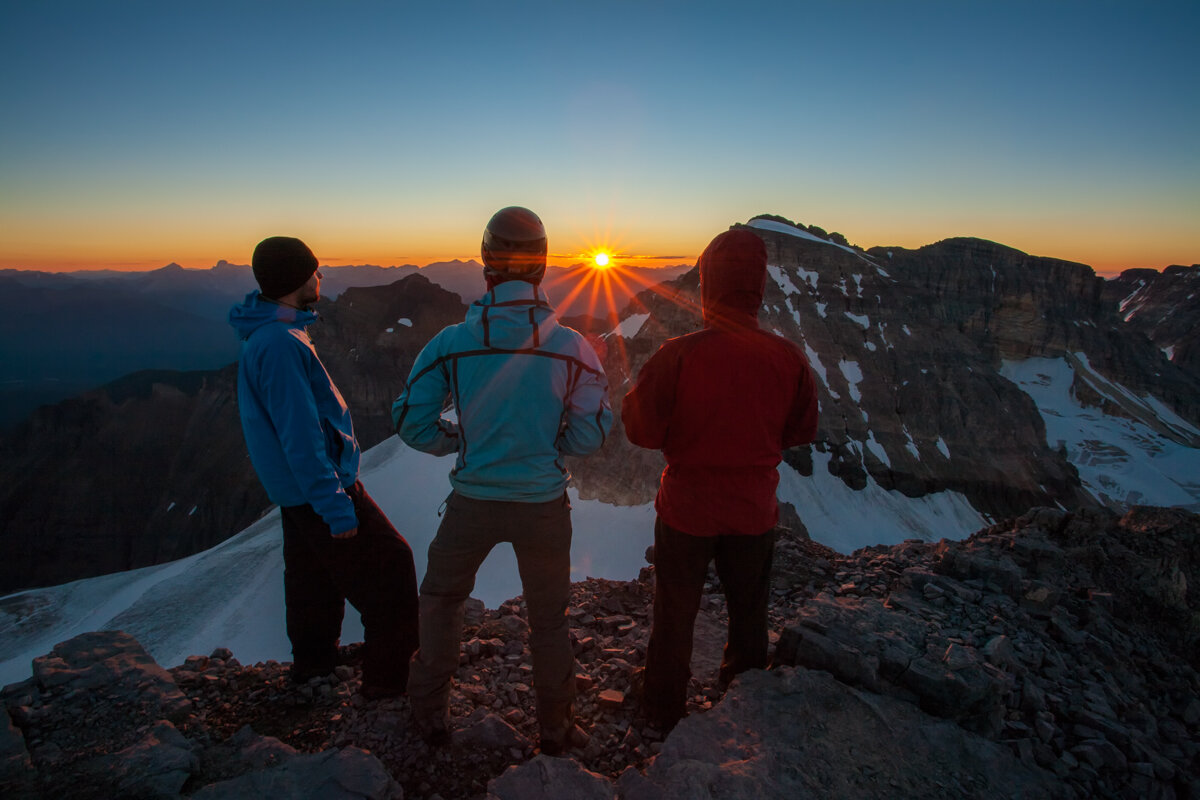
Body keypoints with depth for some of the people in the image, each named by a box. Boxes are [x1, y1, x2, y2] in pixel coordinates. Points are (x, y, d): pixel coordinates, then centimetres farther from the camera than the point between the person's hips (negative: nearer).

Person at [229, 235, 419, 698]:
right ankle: (390, 677, 9)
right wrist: (335, 506, -23)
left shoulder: (269, 333, 8)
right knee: (390, 565, -1)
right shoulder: (280, 343, -25)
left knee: (313, 573, 22)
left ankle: (313, 661, 40)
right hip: (318, 486, -10)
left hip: (296, 489, 10)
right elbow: (301, 437, -27)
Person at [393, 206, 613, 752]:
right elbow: (591, 435, -10)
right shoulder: (571, 347, -14)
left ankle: (431, 716, 39)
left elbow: (412, 421, -6)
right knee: (549, 619, 20)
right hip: (544, 505, 0)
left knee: (441, 601, 26)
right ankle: (556, 729, 37)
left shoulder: (451, 343, -12)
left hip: (472, 503, 0)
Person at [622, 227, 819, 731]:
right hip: (755, 512, 3)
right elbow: (801, 432, 0)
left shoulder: (677, 355, -22)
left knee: (675, 617, 18)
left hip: (687, 509, -2)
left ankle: (663, 717, 36)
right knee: (749, 616, 23)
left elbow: (642, 430, -16)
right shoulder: (788, 358, -13)